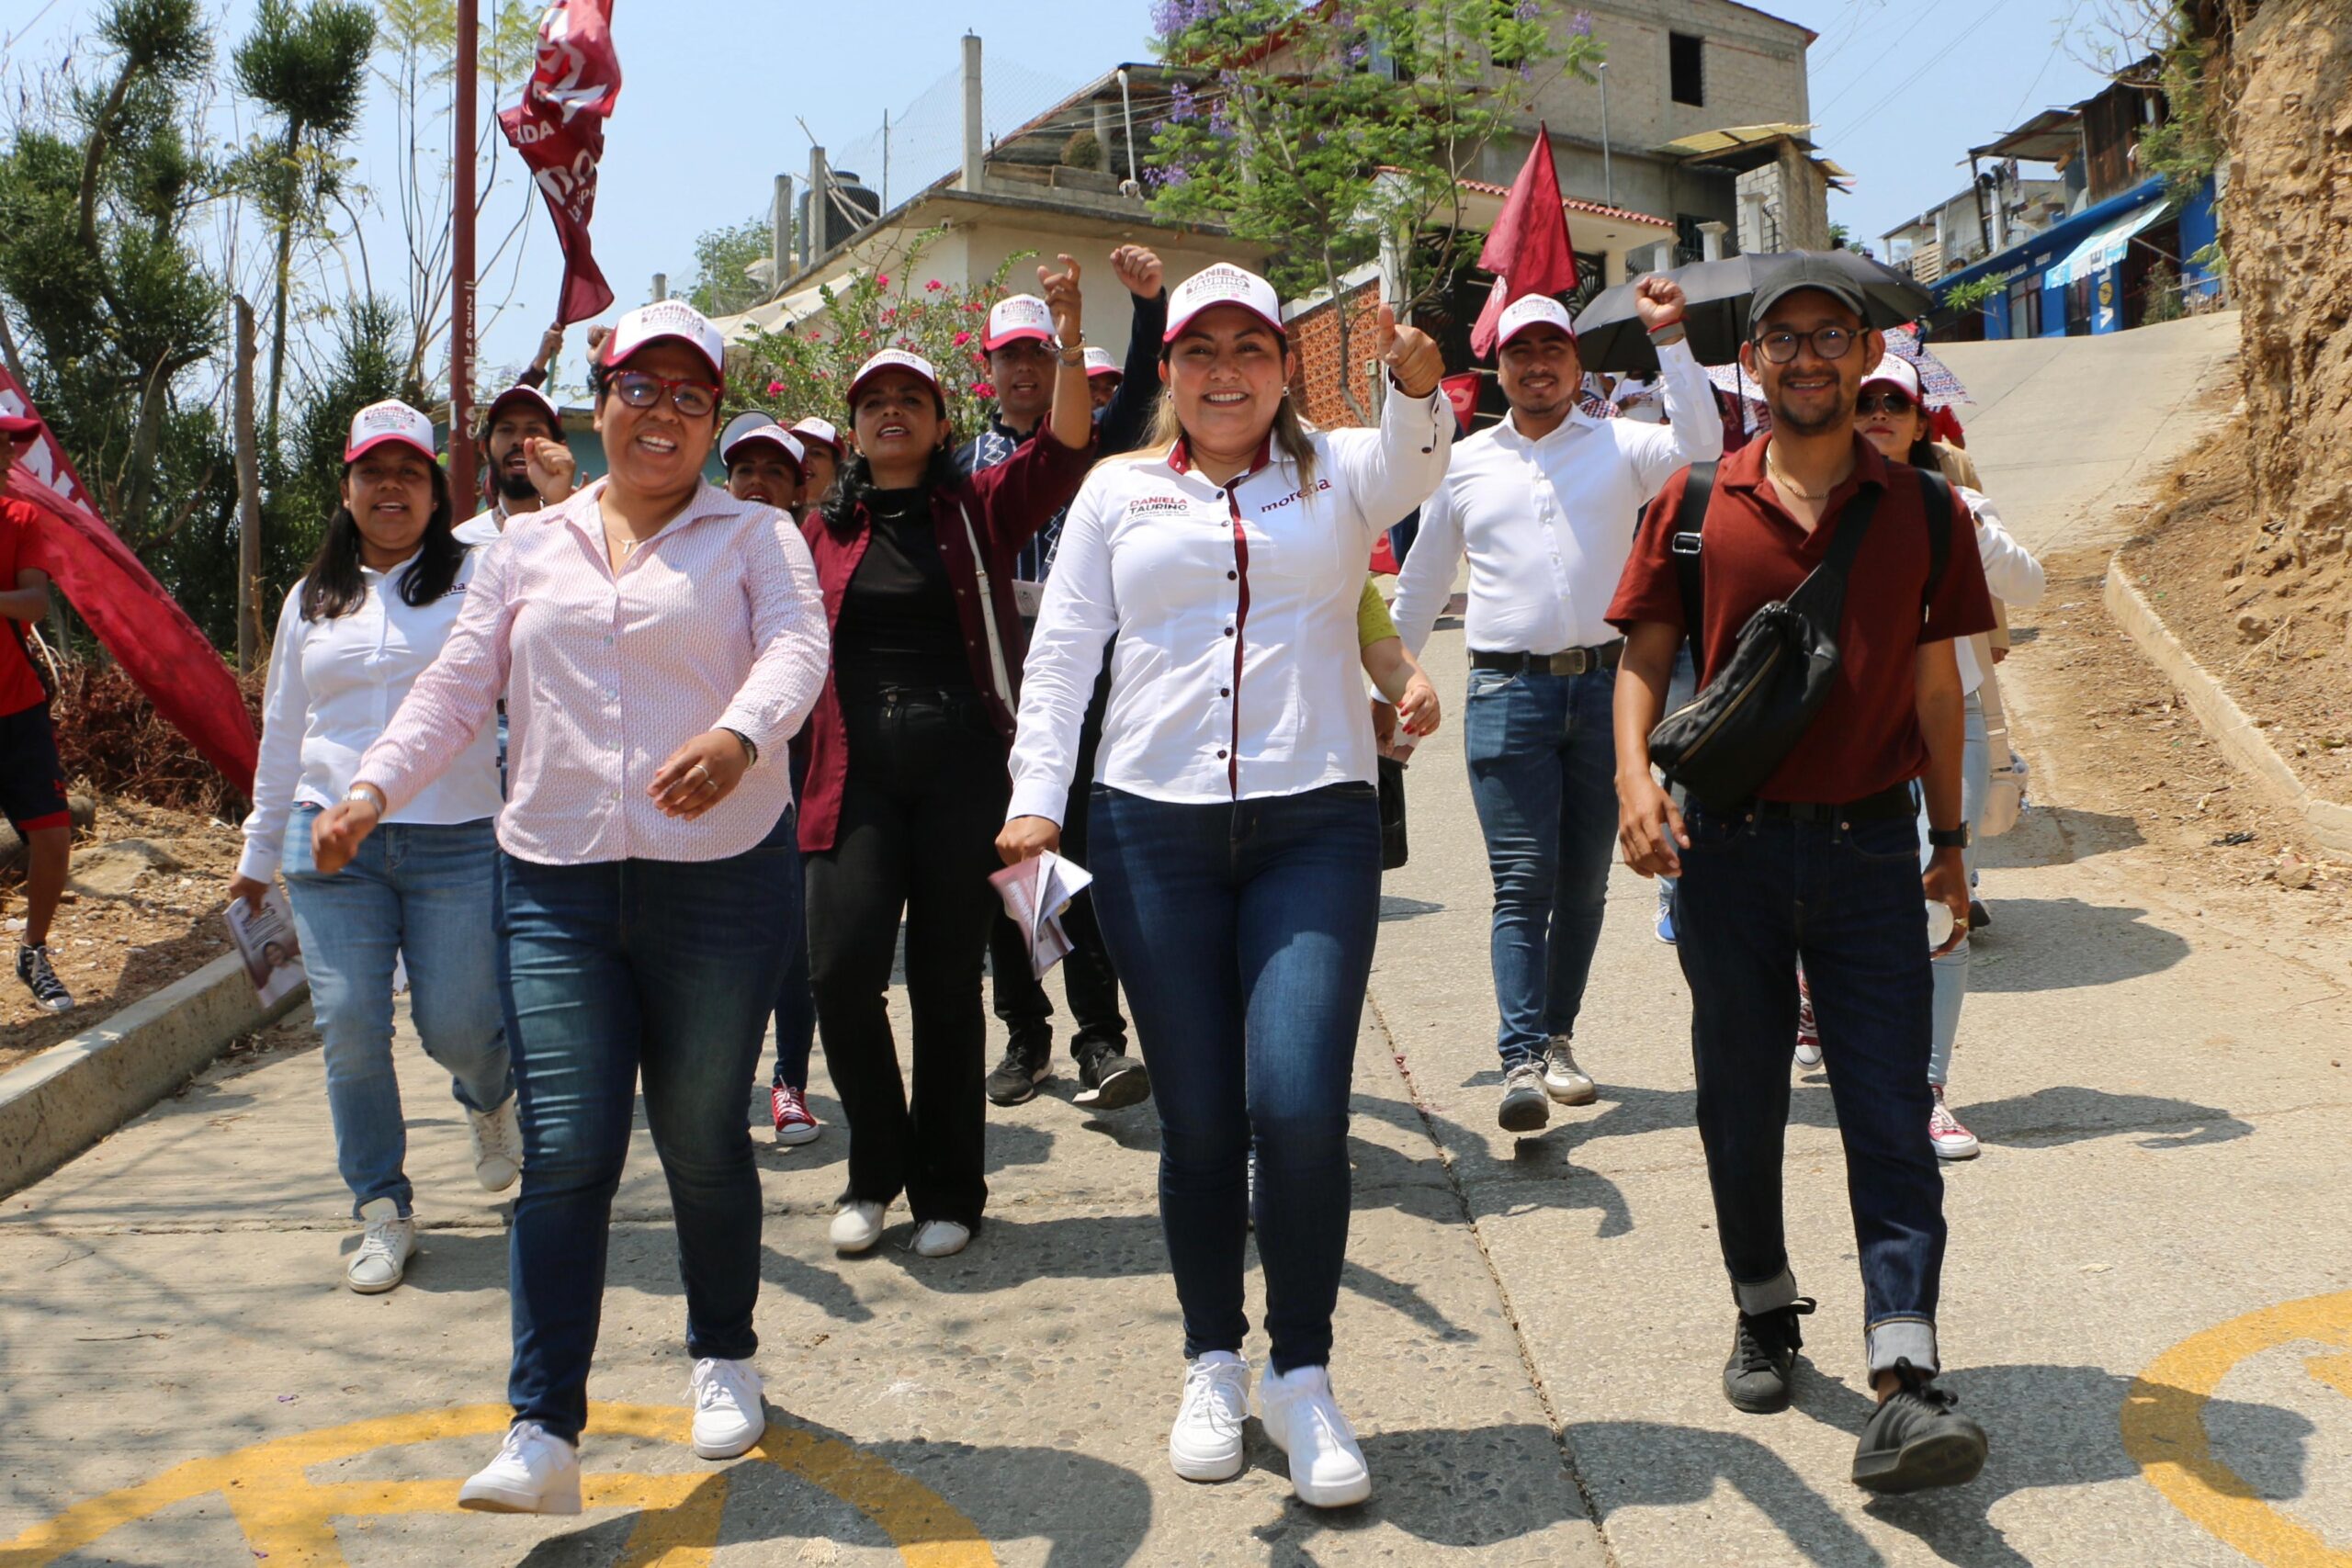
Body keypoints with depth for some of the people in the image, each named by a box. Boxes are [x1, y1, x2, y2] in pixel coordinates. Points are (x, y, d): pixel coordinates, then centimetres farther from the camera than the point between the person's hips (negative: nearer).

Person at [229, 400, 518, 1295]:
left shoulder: (476, 576, 5)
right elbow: (282, 733, 22)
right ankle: (384, 1211, 13)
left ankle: (489, 1099, 34)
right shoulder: (312, 600, 17)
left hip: (455, 841, -3)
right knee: (349, 1028, -3)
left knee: (457, 1026, -4)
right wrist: (258, 855, 23)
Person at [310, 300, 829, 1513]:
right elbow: (456, 688, 12)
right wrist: (372, 787, -4)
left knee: (703, 1139, 9)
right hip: (557, 883, 2)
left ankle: (724, 1357, 32)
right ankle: (543, 1434, 2)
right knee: (563, 1153, -4)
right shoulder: (529, 546, 14)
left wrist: (738, 736, -34)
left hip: (721, 878, -2)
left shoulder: (756, 537, 4)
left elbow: (797, 649, -13)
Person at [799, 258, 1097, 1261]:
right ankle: (877, 1168, 15)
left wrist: (1070, 339, -21)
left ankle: (947, 1191, 20)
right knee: (842, 970, -10)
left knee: (947, 982, 5)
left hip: (962, 767, -1)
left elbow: (1066, 447, -9)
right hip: (857, 770, 2)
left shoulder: (978, 510, 6)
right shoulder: (824, 530, 12)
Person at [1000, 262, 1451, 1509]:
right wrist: (1036, 796, -2)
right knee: (1198, 1116, 6)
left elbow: (1412, 466, -12)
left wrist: (1416, 383, -33)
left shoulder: (1336, 473, 11)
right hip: (1153, 830, 1)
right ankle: (1214, 1365, 26)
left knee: (1299, 1105, -12)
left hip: (1315, 827, -1)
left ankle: (1303, 1377, 9)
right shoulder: (1119, 490, 13)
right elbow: (1061, 649, 9)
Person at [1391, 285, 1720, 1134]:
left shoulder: (1619, 445, 9)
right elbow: (1419, 587, 19)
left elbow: (1701, 445, -12)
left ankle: (1556, 1038, 22)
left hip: (1606, 686, 1)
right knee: (1522, 882, -9)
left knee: (1584, 883, 8)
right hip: (1508, 692, -1)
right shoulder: (1465, 463, 12)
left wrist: (1669, 337, -14)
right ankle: (1522, 1061, -12)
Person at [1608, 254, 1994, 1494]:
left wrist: (1949, 835, 12)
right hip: (1729, 845, 0)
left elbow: (1935, 679, 10)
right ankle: (1765, 1314, 31)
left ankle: (1904, 1389, -5)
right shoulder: (1695, 502, 2)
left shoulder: (1918, 507, 5)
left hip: (1870, 846, 0)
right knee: (1740, 1101, 11)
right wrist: (1636, 777, -15)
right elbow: (1644, 653, 2)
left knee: (1890, 1112, -5)